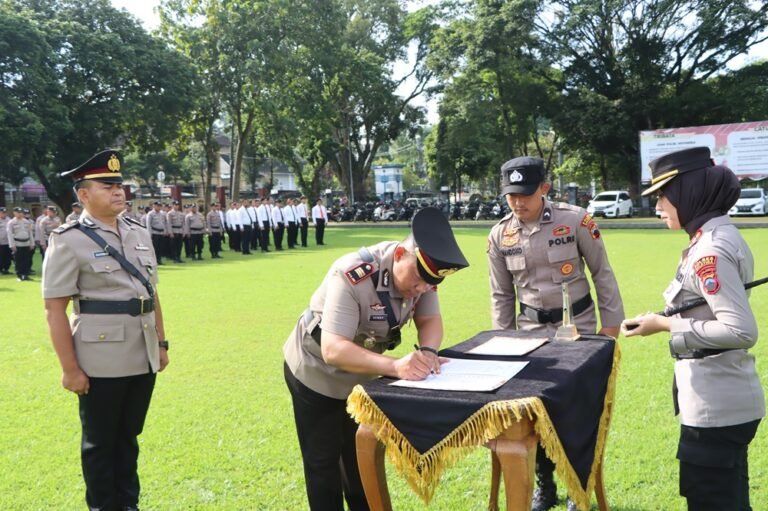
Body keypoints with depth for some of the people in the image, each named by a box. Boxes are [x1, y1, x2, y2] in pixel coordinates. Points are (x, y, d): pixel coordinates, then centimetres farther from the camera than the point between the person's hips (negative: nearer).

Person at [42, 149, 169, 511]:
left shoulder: (139, 233, 9)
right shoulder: (69, 241, -9)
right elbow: (54, 309, -12)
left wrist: (161, 342, 13)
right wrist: (70, 369, -14)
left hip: (143, 358, 5)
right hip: (101, 363, -5)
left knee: (128, 436, 19)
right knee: (100, 442, 11)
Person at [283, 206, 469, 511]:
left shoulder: (422, 271, -18)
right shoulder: (353, 277, -40)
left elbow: (430, 319, -10)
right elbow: (333, 350, -45)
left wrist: (428, 351, -33)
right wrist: (395, 366, -58)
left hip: (360, 375, 6)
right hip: (316, 374, -6)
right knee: (323, 461, 6)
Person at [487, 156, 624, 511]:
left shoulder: (575, 220, -12)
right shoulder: (500, 235, -3)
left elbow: (602, 273, -3)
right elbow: (501, 295, 6)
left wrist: (611, 321, -2)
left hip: (578, 326, -2)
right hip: (531, 331, 2)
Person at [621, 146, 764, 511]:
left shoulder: (711, 249, -21)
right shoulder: (717, 236, 8)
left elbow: (741, 331, -27)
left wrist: (665, 325, -20)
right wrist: (663, 318, 8)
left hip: (715, 404, -10)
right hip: (725, 399, 10)